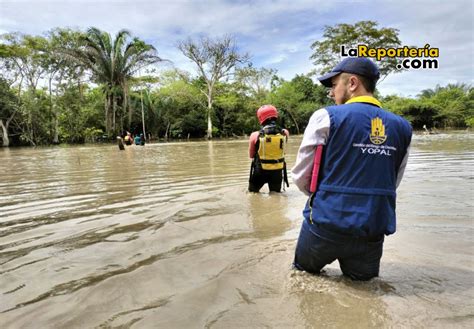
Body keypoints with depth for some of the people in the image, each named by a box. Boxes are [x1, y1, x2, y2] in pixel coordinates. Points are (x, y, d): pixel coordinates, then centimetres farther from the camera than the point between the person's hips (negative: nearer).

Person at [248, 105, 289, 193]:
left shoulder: (255, 136, -19)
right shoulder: (284, 133, -12)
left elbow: (251, 155, -4)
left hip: (260, 171, -2)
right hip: (277, 171, 2)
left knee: (252, 193, 21)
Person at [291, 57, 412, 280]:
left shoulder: (326, 117, -11)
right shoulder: (402, 127, 4)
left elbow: (300, 176, -6)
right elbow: (392, 184, 12)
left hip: (326, 226, -3)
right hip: (373, 231, 4)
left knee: (302, 275, 21)